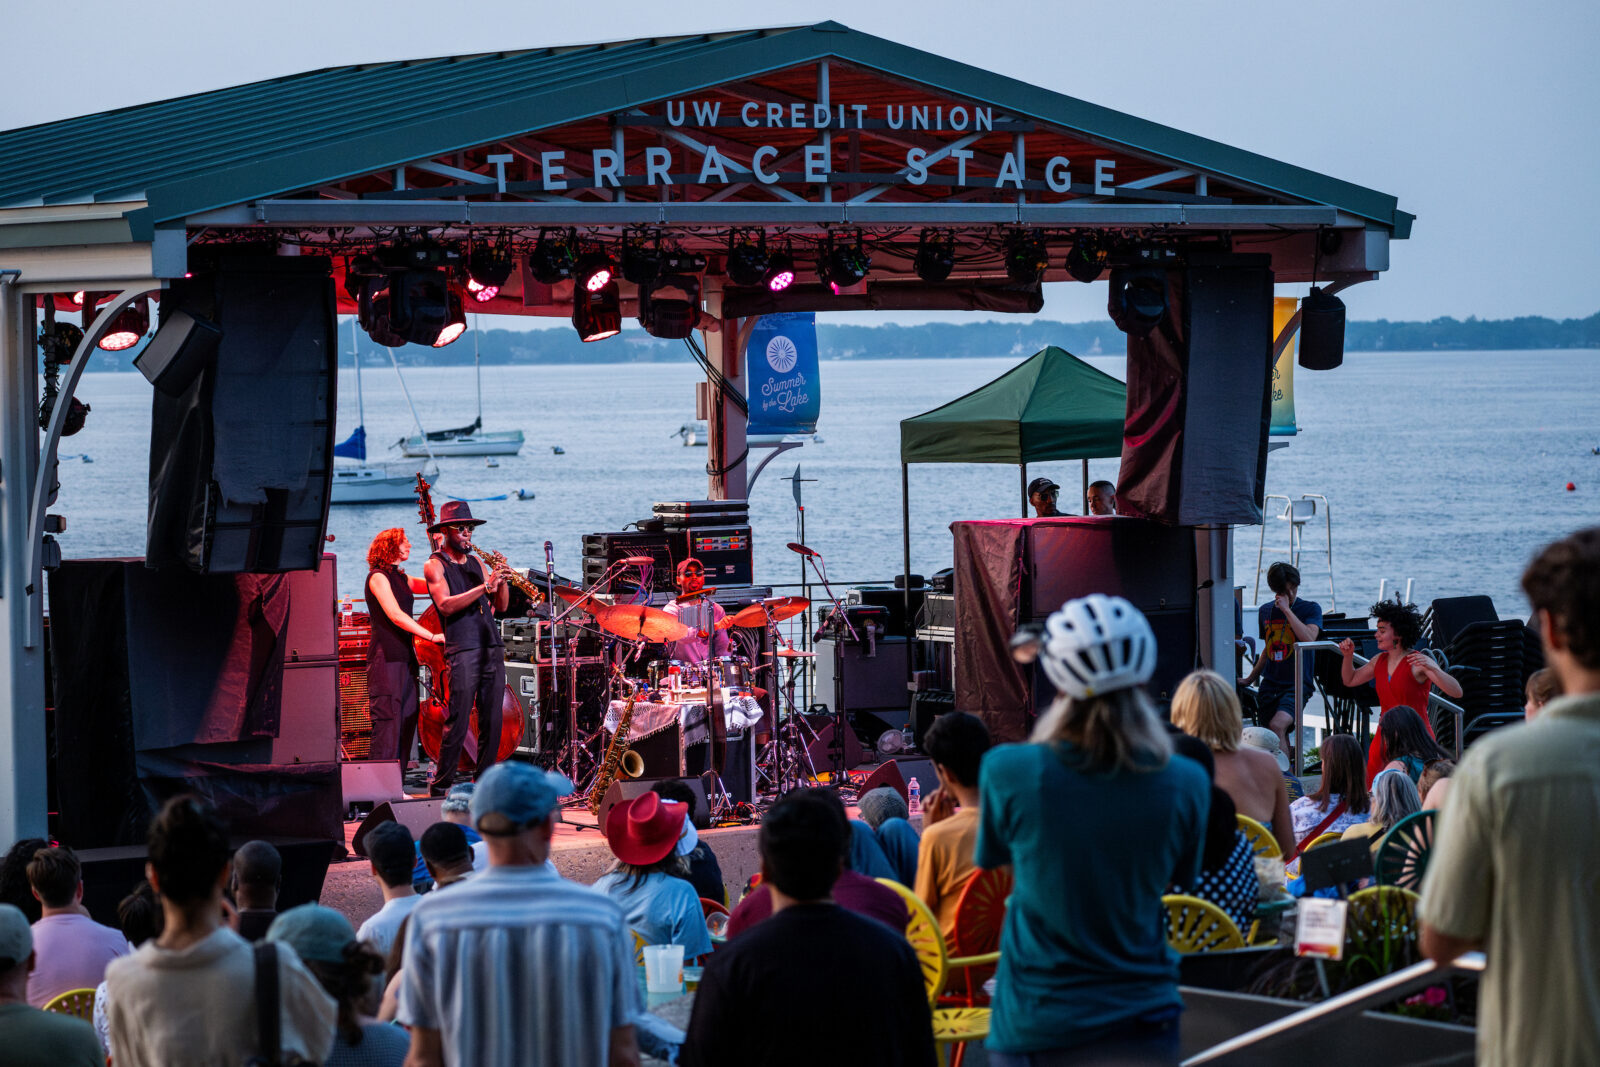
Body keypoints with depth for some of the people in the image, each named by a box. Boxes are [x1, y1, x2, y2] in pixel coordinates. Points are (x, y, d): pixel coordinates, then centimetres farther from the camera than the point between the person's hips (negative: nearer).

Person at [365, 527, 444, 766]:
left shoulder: (402, 579, 19)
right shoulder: (378, 577, -7)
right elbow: (395, 615, -18)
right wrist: (431, 636, -22)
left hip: (405, 656, 9)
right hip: (386, 656, -9)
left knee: (407, 721, 6)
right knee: (388, 722, -13)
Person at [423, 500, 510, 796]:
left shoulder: (476, 563, 20)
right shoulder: (435, 565, 2)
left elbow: (501, 605, 17)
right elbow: (446, 604, -14)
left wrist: (503, 580, -1)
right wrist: (485, 587, -20)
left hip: (492, 648, 6)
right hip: (462, 649, -6)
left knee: (492, 721, 4)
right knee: (458, 722, -10)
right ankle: (440, 785, -4)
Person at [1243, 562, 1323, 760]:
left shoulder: (1311, 608, 0)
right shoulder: (1265, 611, 15)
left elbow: (1309, 638, -19)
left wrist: (1286, 609, -17)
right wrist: (1251, 678, 27)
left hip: (1297, 683, -5)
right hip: (1270, 683, 5)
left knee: (1277, 726, -28)